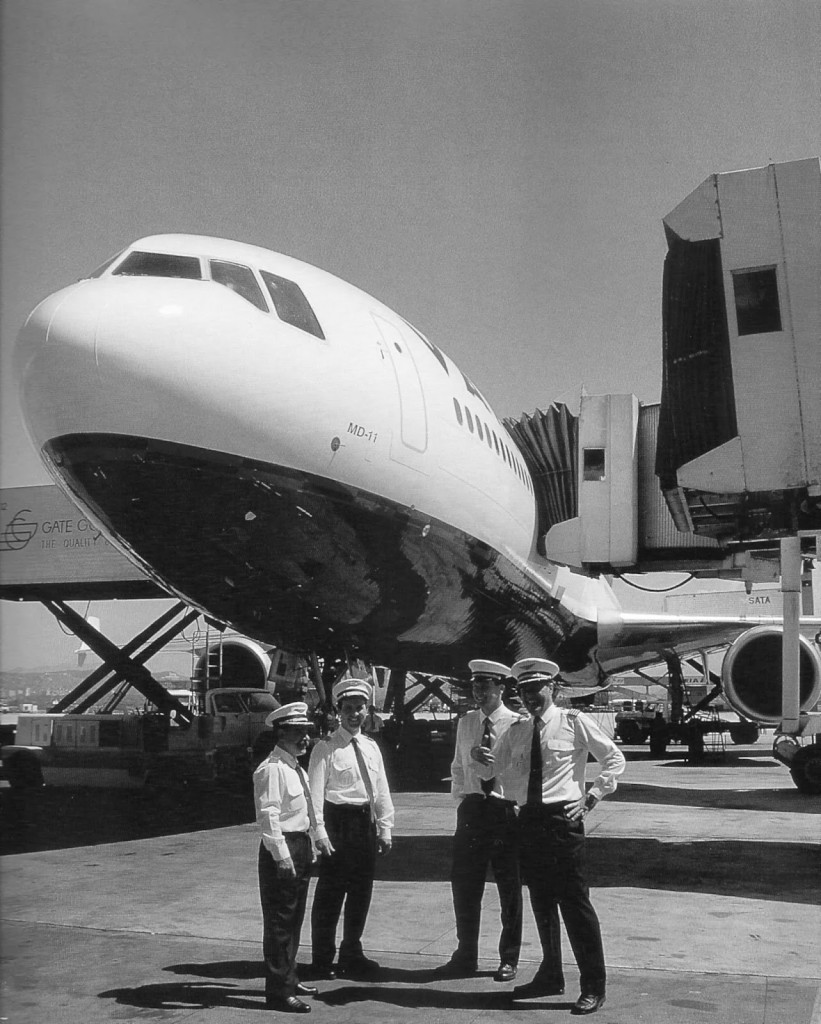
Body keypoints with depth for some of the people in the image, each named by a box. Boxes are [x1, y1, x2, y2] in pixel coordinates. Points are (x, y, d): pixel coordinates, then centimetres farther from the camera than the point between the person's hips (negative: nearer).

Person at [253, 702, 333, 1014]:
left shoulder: (296, 768, 15)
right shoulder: (271, 769, -17)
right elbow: (268, 815, -24)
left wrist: (318, 837, 25)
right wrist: (281, 854, -27)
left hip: (301, 847, 10)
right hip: (281, 851, -10)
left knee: (294, 920, 19)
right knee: (279, 923, -4)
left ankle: (289, 979, 32)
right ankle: (279, 992, 1)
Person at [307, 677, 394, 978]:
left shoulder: (371, 747, 12)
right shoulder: (326, 747, -6)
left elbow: (382, 791, 15)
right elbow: (315, 792, -10)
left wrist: (385, 830, 9)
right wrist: (319, 833, -17)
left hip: (366, 822, 6)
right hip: (337, 821, -6)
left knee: (361, 892, 14)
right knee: (330, 894, -2)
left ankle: (352, 953, 28)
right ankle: (322, 960, 10)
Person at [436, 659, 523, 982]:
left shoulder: (517, 725, -6)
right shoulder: (465, 723, 10)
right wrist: (460, 798, 7)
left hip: (506, 809, -4)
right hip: (471, 809, 4)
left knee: (509, 889, 6)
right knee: (464, 886, 7)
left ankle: (508, 960, 19)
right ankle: (465, 956, 21)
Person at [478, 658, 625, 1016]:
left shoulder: (574, 722, -3)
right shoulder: (516, 732, 11)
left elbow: (614, 759, 2)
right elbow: (490, 771, 13)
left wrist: (591, 797, -5)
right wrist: (482, 759, -11)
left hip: (563, 819, -6)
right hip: (528, 820, 6)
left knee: (574, 902, -5)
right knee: (541, 902, 14)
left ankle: (593, 986, 4)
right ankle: (550, 977, 28)